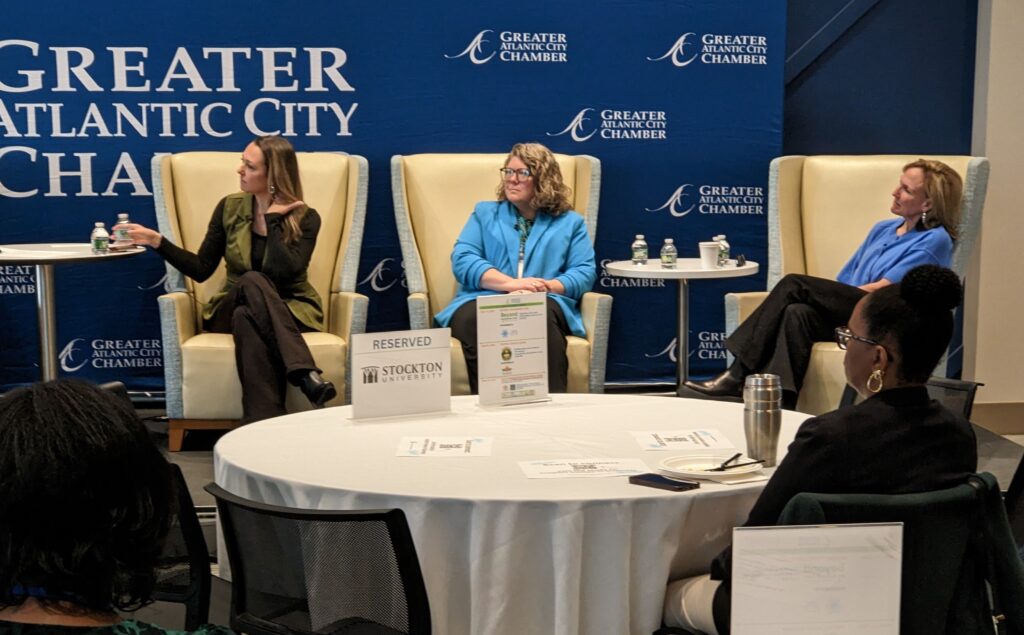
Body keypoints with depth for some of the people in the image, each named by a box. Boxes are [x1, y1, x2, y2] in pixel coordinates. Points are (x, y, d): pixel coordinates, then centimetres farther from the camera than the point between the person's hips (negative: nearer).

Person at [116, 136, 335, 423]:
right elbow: (202, 270, 4)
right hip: (234, 310, 2)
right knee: (252, 280, -34)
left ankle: (262, 426, -48)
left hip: (291, 310, -2)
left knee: (248, 319, -37)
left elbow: (284, 274, -23)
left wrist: (273, 220, -18)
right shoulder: (230, 207, 3)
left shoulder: (305, 218, -7)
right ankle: (305, 373, -48)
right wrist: (156, 241, -6)